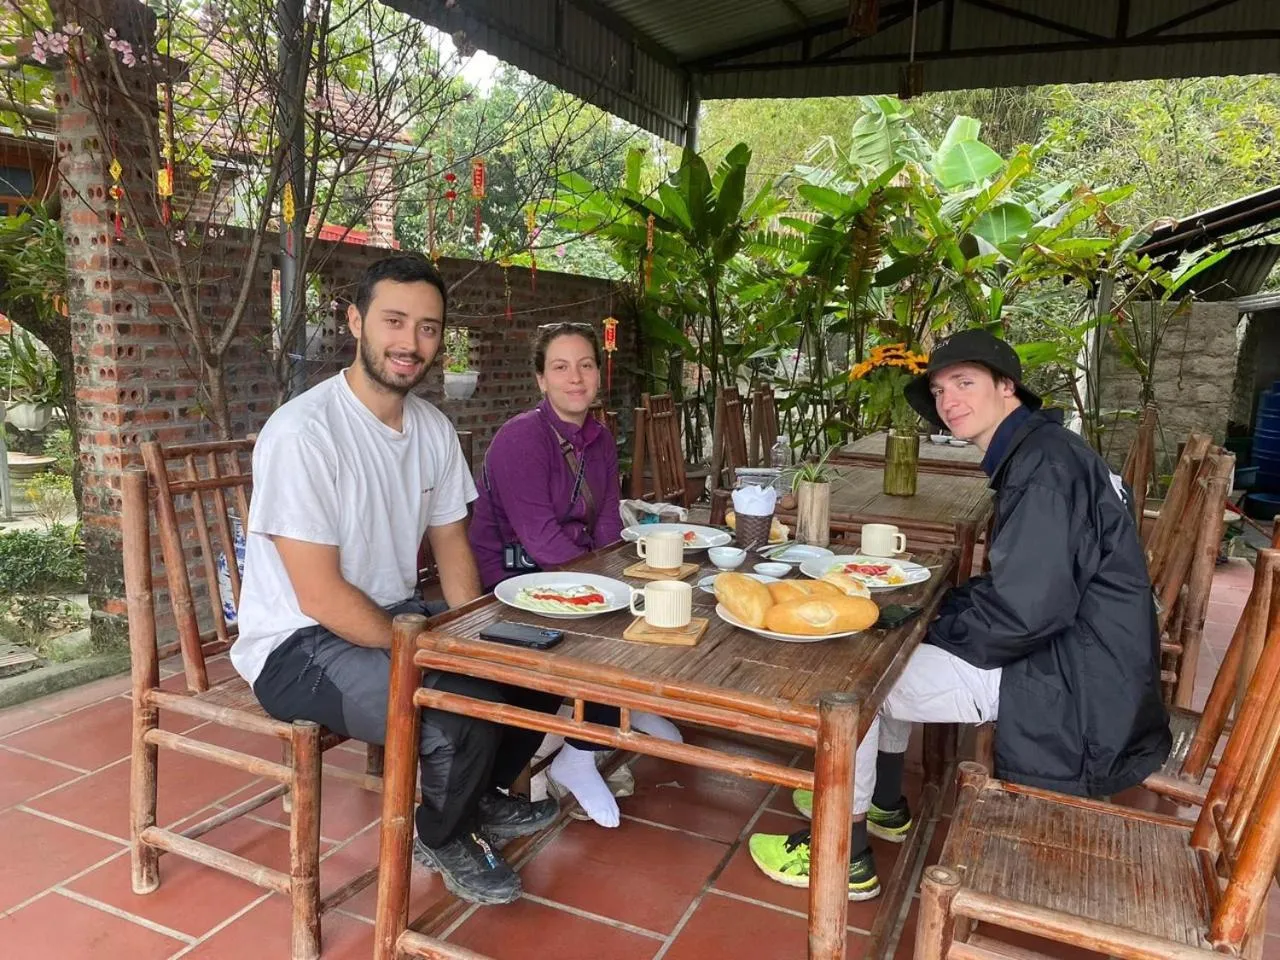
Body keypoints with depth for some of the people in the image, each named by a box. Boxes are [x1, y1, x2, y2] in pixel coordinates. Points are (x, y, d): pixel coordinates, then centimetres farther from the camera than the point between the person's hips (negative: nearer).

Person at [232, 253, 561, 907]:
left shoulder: (434, 429, 1)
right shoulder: (303, 433, -23)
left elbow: (451, 543, 9)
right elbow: (321, 594, -24)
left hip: (395, 618, 8)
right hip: (301, 644, -8)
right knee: (468, 710, -28)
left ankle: (480, 798, 28)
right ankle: (442, 840, 7)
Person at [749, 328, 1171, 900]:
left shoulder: (1045, 463, -21)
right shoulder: (1033, 452, 11)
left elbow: (1026, 611, -27)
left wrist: (938, 630, -10)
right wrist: (931, 609, 4)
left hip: (1071, 681, -10)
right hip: (1067, 657, 10)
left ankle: (844, 857, 6)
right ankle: (883, 804, 30)